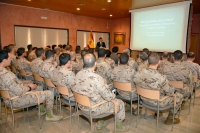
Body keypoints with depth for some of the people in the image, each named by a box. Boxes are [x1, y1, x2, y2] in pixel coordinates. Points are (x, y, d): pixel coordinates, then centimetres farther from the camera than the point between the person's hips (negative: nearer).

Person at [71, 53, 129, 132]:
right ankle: (119, 127, 36)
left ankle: (100, 123, 45)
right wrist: (113, 95, -1)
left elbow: (73, 87, 5)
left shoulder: (78, 74, -12)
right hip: (94, 109, -7)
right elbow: (109, 97, -24)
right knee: (120, 103, 13)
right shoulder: (96, 78, -32)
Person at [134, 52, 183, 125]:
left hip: (144, 99, 6)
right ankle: (170, 119, 30)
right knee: (179, 96, 17)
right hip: (158, 102, -5)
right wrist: (175, 92, 5)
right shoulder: (161, 78, -35)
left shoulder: (139, 73, -21)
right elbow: (170, 92, -20)